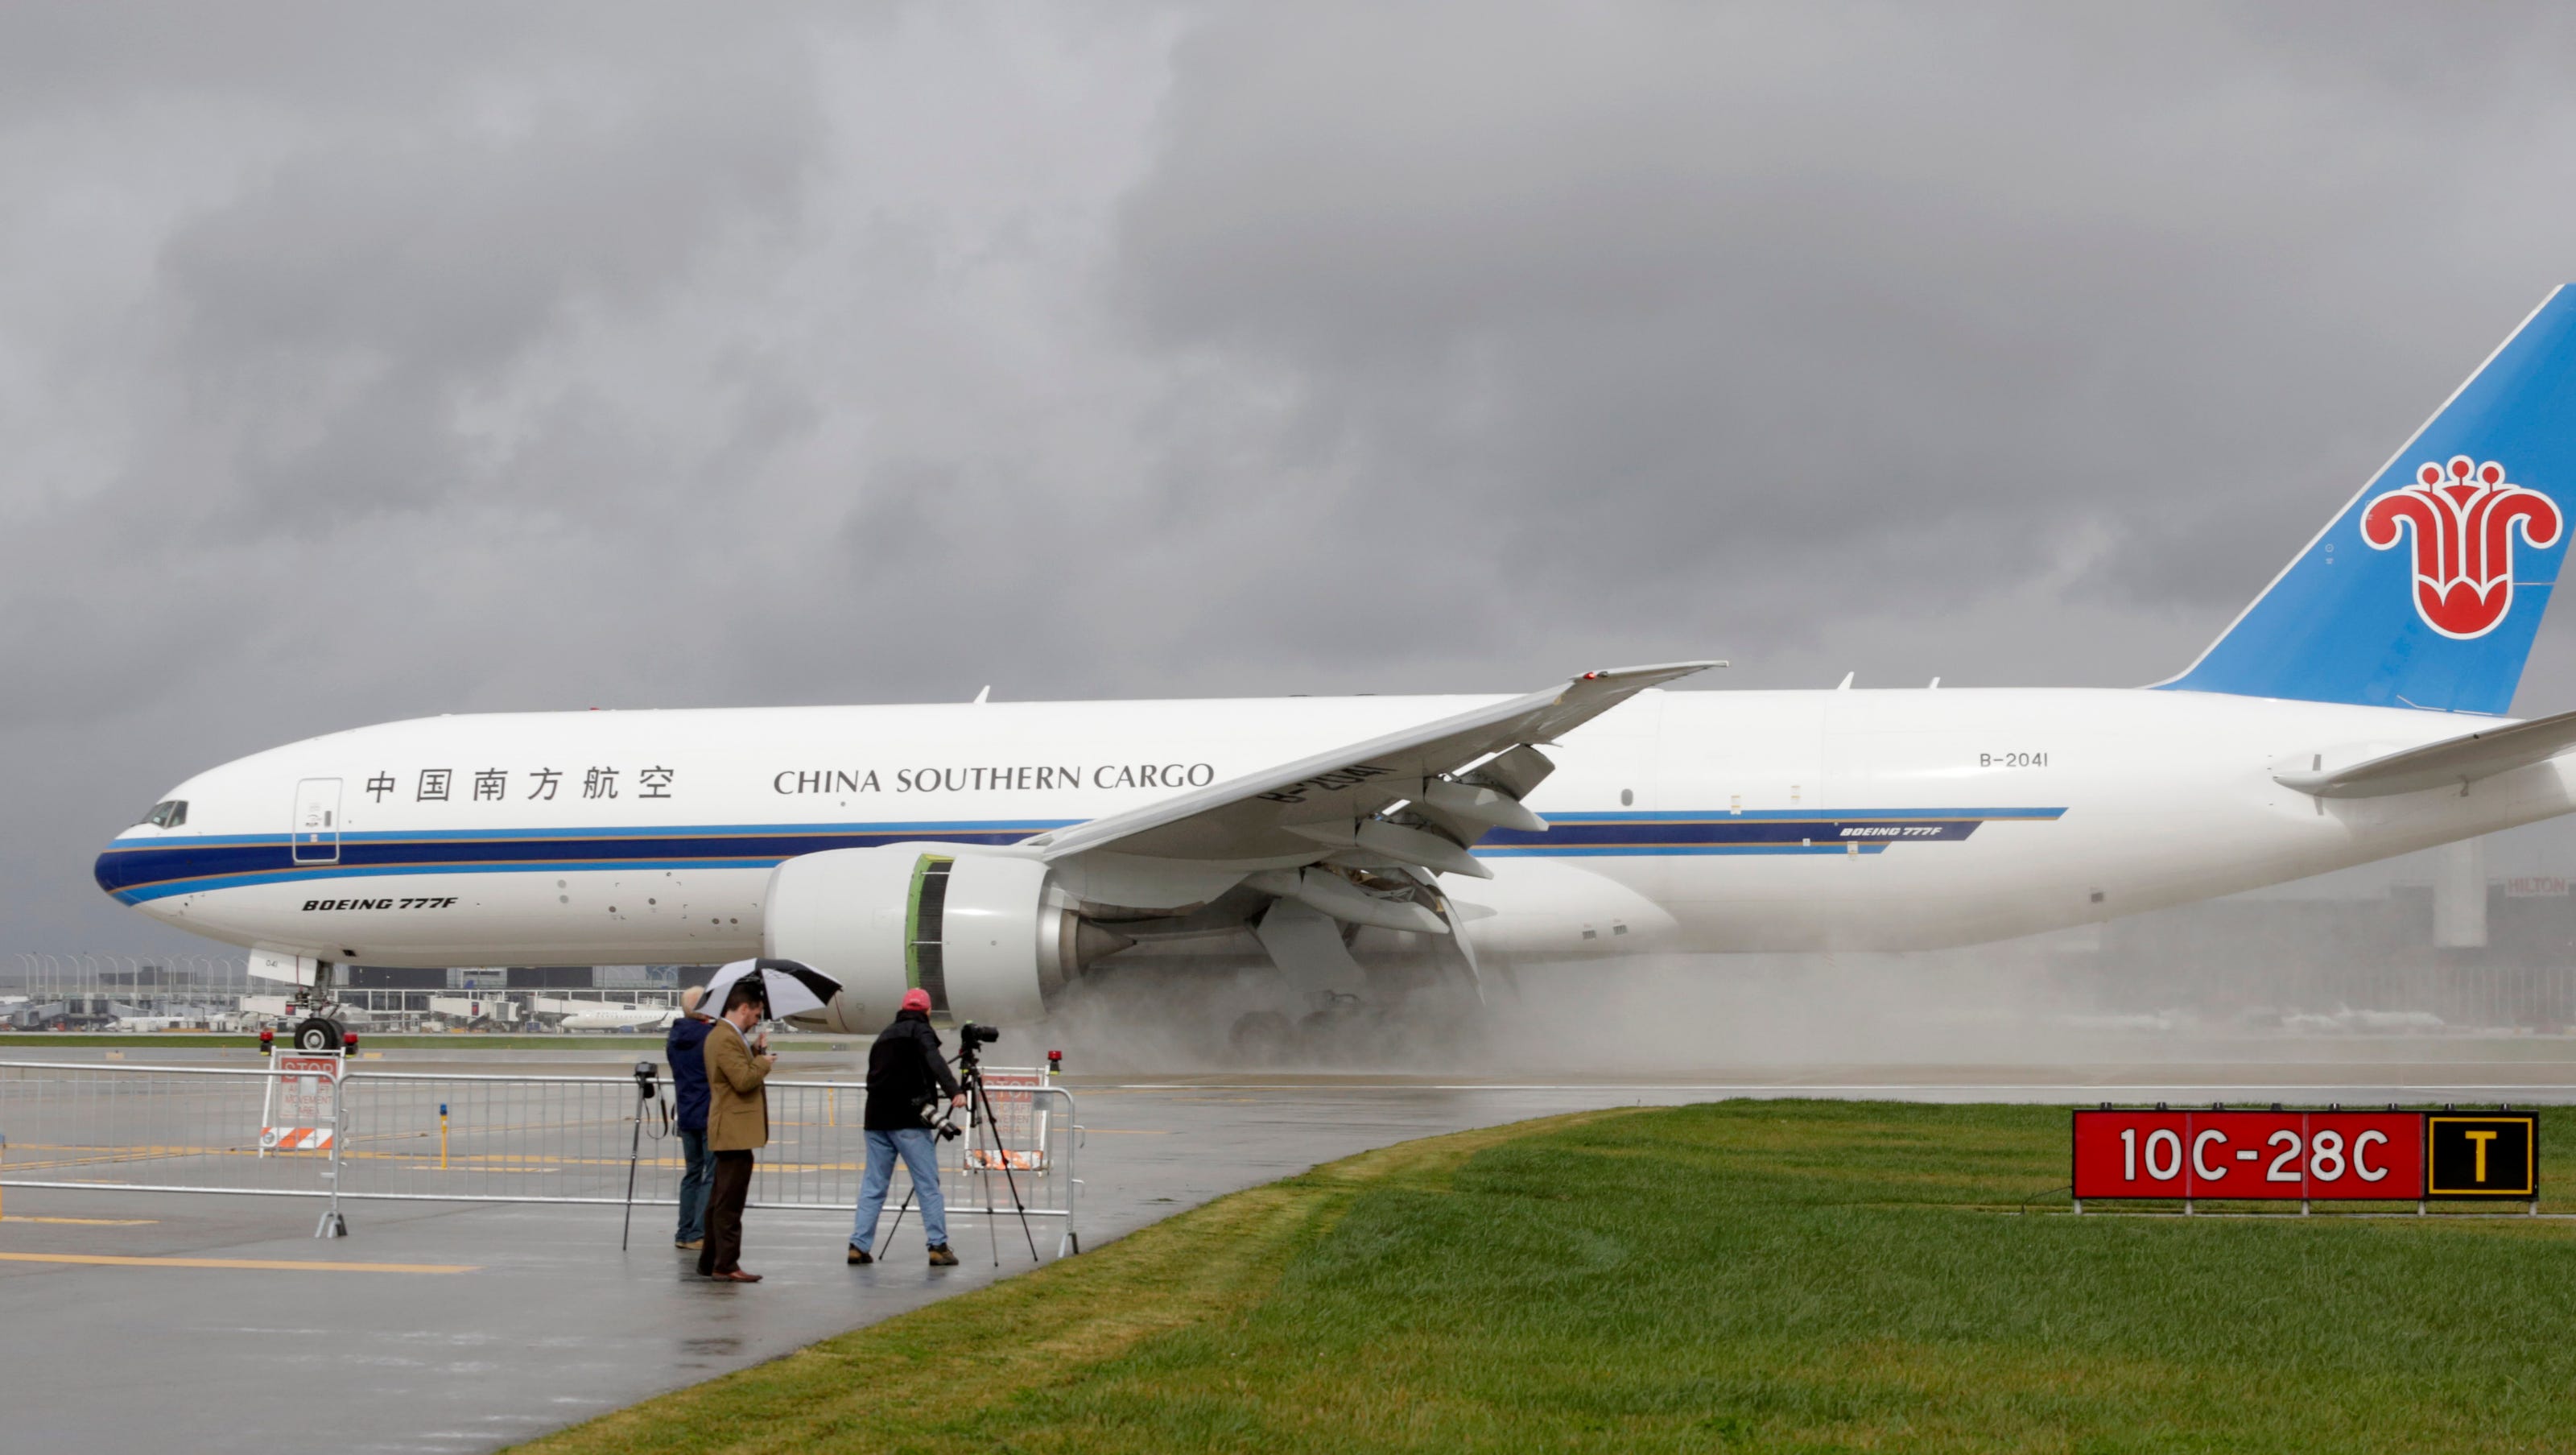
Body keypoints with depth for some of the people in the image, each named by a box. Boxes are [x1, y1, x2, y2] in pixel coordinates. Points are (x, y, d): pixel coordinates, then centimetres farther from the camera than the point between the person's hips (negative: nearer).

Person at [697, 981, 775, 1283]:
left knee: (720, 1199, 16)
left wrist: (755, 1051, 9)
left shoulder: (721, 1035, 16)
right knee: (729, 1201, -9)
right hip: (735, 1131, -11)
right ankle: (726, 1264, -8)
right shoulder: (726, 1038, -17)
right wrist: (763, 1062, -8)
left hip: (728, 1131, 11)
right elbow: (743, 1080, -24)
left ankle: (710, 1260, 22)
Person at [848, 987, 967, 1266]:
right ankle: (938, 1247, -6)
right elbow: (934, 1060, -19)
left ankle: (858, 1245, 3)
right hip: (907, 1119, -6)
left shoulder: (885, 1035, 20)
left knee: (873, 1185, 10)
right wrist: (953, 1091, -32)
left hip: (876, 1118, 6)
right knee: (928, 1185, -3)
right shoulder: (919, 1030, 0)